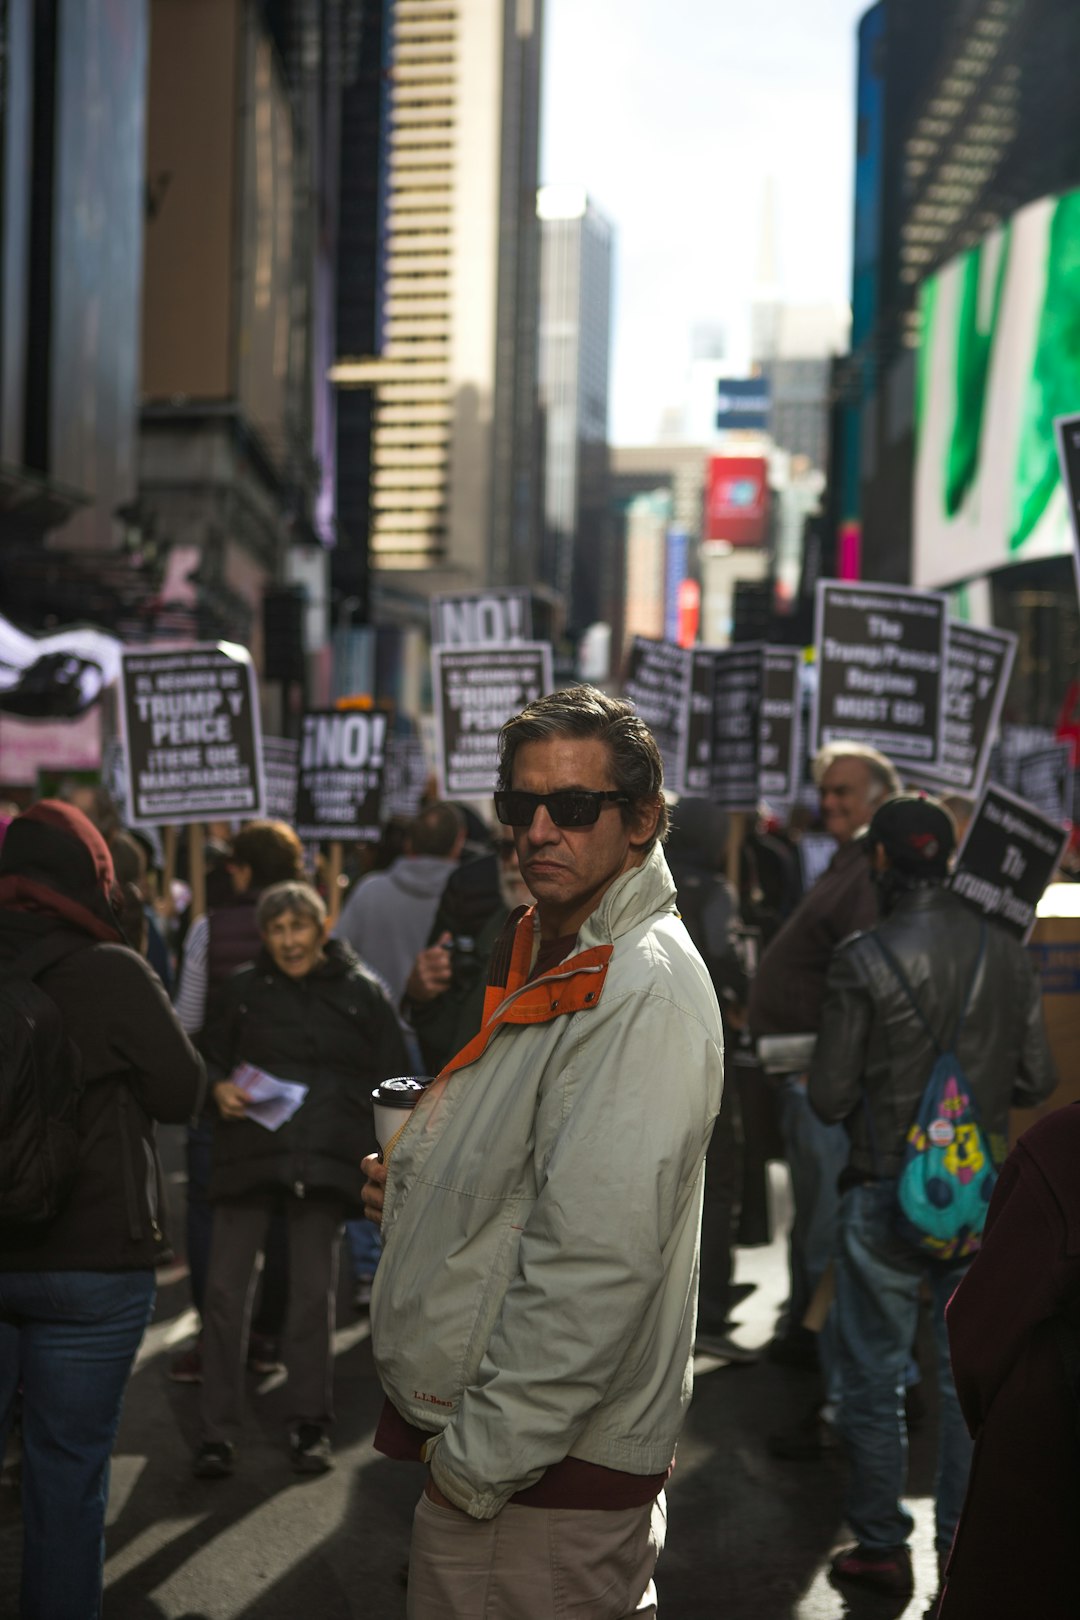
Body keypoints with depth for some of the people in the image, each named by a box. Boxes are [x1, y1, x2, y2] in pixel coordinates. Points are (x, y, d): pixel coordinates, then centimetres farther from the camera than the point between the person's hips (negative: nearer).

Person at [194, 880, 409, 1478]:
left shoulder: (361, 993, 6)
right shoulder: (245, 989, 9)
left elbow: (391, 1081, 9)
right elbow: (210, 1056, 17)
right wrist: (219, 1088, -5)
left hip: (325, 1156, -1)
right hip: (249, 1150, 1)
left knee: (314, 1289, 4)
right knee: (226, 1288, -4)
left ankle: (310, 1424, 15)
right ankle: (218, 1433, 1)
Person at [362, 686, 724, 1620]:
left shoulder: (644, 992, -20)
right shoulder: (547, 957, 13)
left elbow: (595, 1267, -25)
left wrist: (479, 1459, -21)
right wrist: (422, 1191, 8)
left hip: (546, 1472, -9)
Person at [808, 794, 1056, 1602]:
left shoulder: (863, 961, -13)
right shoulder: (1006, 952, -1)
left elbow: (830, 1096, -11)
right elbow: (1038, 1079, 5)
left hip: (887, 1197, -3)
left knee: (874, 1380, 10)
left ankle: (883, 1547, 18)